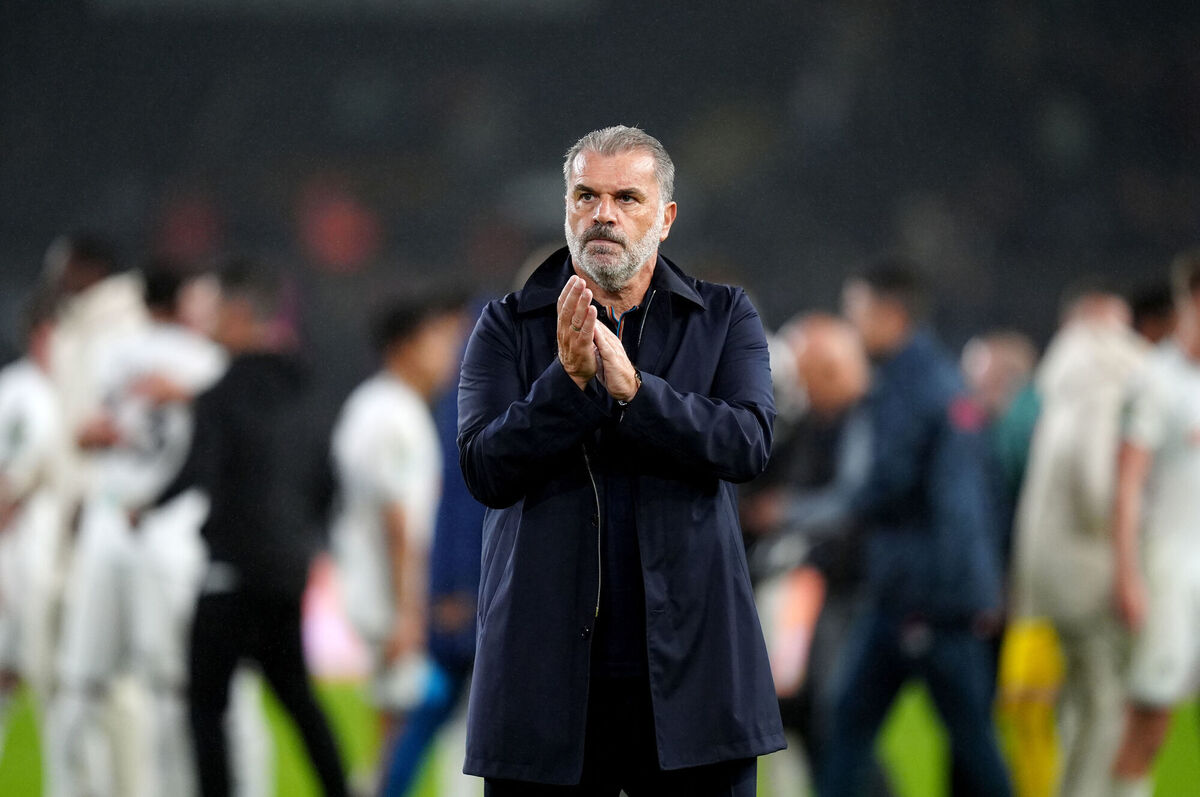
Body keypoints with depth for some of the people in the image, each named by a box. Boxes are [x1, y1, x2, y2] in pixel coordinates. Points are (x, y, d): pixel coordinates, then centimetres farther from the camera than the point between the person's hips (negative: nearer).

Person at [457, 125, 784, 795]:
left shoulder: (724, 319, 9)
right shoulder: (507, 327, 7)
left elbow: (749, 445, -8)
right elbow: (485, 471, -5)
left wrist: (630, 387, -18)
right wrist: (569, 379, -17)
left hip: (691, 662, 0)